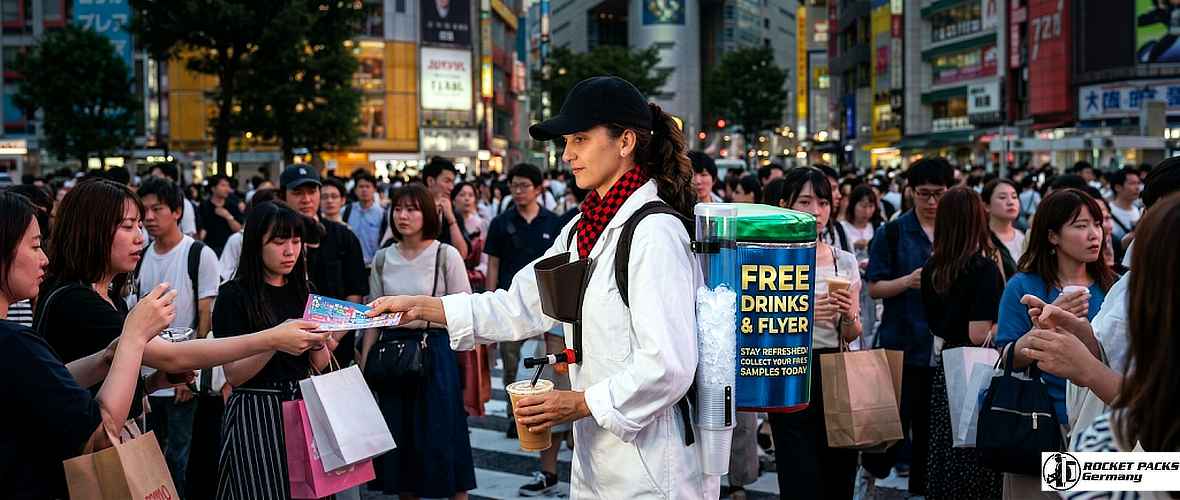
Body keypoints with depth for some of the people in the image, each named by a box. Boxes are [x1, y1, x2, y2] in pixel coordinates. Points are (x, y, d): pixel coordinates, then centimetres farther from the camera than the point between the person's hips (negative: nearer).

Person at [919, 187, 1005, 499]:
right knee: (978, 460, 2)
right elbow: (979, 334, -20)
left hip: (945, 368, 6)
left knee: (945, 455, 13)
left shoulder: (932, 268, 5)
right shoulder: (984, 267, -15)